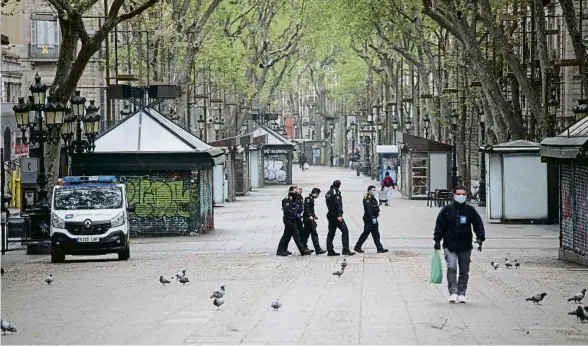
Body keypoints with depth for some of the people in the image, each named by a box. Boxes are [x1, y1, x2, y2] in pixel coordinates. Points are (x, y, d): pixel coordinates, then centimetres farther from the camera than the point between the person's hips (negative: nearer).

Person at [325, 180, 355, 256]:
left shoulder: (328, 193, 15)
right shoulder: (336, 192, -12)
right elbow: (338, 204, -20)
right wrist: (339, 215, -24)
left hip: (330, 215, 9)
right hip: (336, 215, -9)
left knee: (331, 233, 12)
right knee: (345, 231, -6)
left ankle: (330, 251, 11)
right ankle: (345, 250, -13)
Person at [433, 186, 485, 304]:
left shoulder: (470, 210, 3)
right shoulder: (447, 210, 1)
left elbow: (478, 224, 7)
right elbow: (439, 225, 6)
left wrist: (480, 238, -6)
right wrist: (437, 240, 2)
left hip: (465, 246, 2)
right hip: (450, 245, -2)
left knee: (464, 271, 7)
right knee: (451, 267, -16)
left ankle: (461, 293, 16)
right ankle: (453, 292, -12)